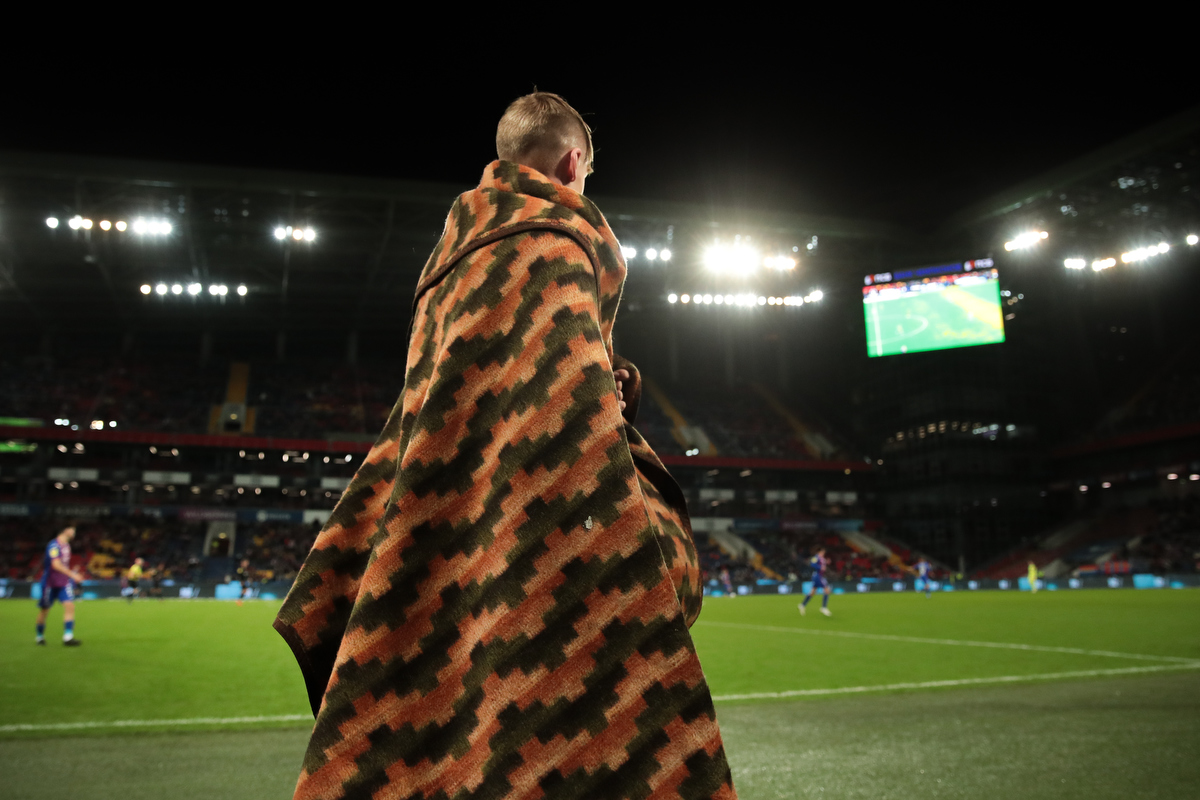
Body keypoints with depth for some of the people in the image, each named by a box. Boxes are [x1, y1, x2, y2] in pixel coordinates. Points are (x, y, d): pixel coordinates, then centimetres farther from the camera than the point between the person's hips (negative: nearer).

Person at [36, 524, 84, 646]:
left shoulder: (66, 545, 7)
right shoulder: (54, 545, -18)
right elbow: (56, 565, -29)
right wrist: (72, 574, -34)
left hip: (64, 583, 6)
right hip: (50, 583, -6)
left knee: (70, 606, -11)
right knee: (44, 610, 10)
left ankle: (68, 637, -15)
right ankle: (40, 636, 30)